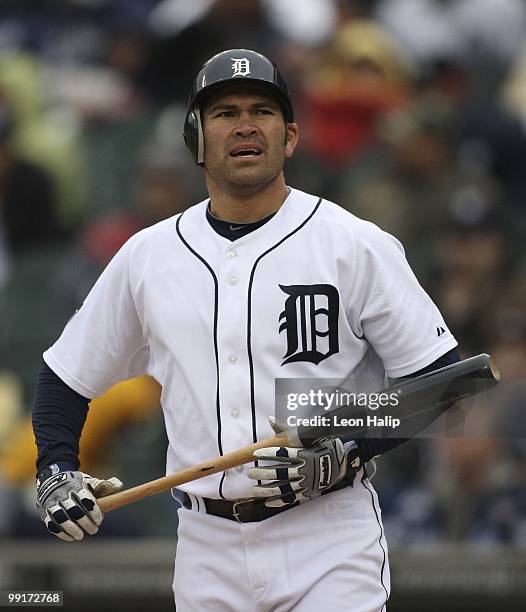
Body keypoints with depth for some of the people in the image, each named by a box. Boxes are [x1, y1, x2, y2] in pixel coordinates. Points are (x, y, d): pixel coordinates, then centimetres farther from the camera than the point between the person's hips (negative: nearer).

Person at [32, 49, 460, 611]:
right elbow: (66, 377, 19)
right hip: (207, 550, 3)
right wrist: (55, 471, 1)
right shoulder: (145, 257, 8)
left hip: (329, 543, -3)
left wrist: (343, 455, -15)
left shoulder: (354, 244, -2)